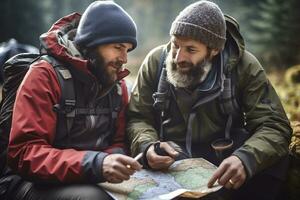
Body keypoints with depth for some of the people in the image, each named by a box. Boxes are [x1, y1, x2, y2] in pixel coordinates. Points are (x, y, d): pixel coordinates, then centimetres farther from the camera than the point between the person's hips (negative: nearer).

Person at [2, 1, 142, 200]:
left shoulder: (117, 83, 7)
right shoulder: (45, 75, -11)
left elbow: (118, 141, 12)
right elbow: (23, 154, -19)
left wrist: (116, 158, -15)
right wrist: (95, 163, -33)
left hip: (94, 182, 5)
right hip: (42, 184, -5)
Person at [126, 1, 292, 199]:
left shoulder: (243, 66, -10)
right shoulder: (156, 61, -5)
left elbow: (274, 126, -16)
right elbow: (137, 117, -1)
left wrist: (245, 159, -38)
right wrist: (147, 146, -26)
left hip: (224, 164, 1)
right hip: (168, 163, 0)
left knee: (276, 160, -27)